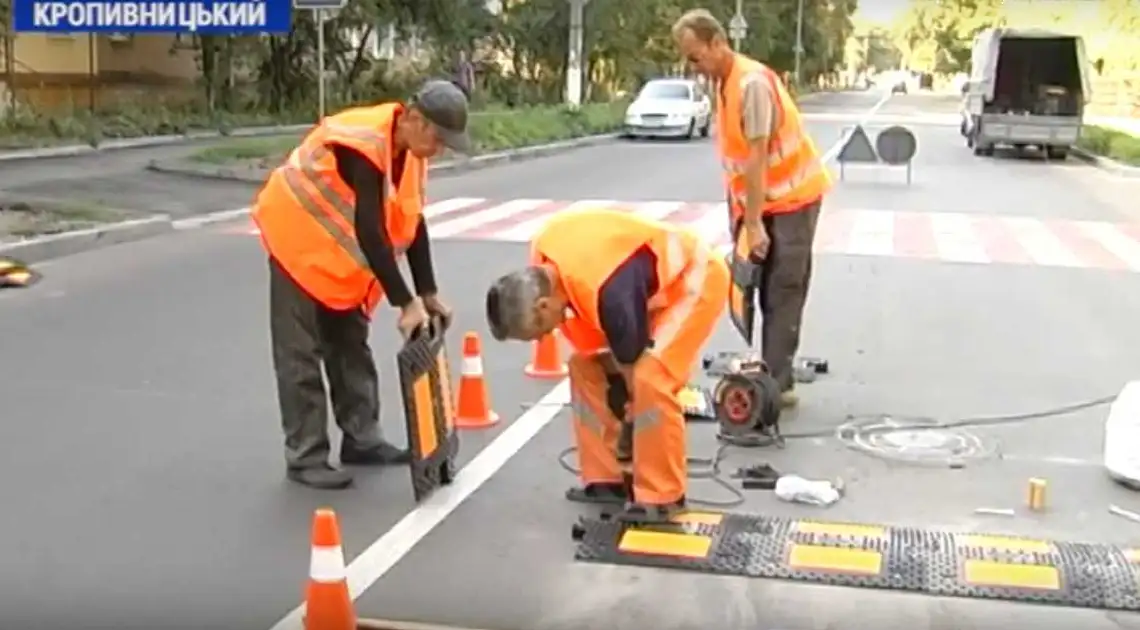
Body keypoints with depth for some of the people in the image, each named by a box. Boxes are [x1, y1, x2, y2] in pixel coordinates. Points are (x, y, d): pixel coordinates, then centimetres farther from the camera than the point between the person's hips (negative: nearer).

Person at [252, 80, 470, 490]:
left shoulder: (409, 148, -6)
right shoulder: (363, 145, -32)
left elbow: (412, 221, 0)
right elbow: (370, 232, -34)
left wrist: (428, 294, -2)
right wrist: (405, 302, -31)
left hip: (341, 251, 8)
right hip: (300, 238, -8)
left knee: (351, 344, 12)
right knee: (301, 355, -5)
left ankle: (362, 440, 21)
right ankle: (304, 456, 1)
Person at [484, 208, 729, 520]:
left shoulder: (608, 291, -40)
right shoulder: (542, 260, -14)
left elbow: (632, 358, -22)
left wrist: (630, 405, -5)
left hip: (695, 279, -9)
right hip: (652, 279, 9)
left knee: (650, 380, -24)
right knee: (585, 365, 3)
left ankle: (660, 496, -9)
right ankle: (604, 478, 11)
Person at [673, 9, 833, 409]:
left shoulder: (752, 82, -23)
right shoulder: (724, 83, 5)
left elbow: (757, 157, -25)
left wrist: (754, 223, -24)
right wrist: (739, 215, 7)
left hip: (792, 197, -9)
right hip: (768, 200, 9)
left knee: (782, 295, -8)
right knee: (771, 293, 10)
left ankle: (776, 385, -5)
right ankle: (776, 380, 16)